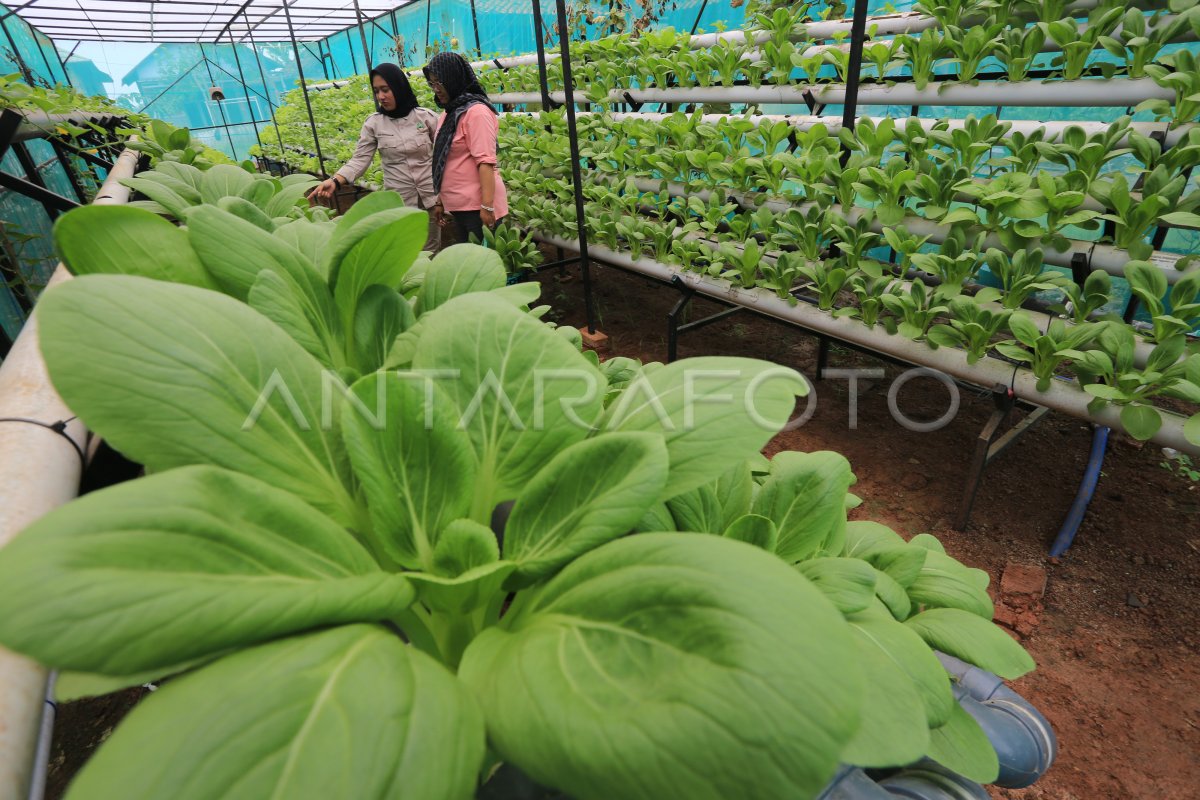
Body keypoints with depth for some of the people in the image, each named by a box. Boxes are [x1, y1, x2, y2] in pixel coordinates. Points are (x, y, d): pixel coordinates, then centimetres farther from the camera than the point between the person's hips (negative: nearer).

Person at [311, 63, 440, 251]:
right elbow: (360, 159, -3)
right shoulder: (373, 123, 2)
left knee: (430, 252, 5)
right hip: (398, 201, 1)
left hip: (431, 197, 0)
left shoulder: (426, 116, 0)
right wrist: (334, 181, -19)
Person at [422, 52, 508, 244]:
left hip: (478, 206, -8)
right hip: (458, 206, 8)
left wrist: (487, 206, -23)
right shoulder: (447, 115, 16)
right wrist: (440, 201, 17)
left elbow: (485, 162, -17)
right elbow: (444, 163, 18)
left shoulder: (476, 111, -9)